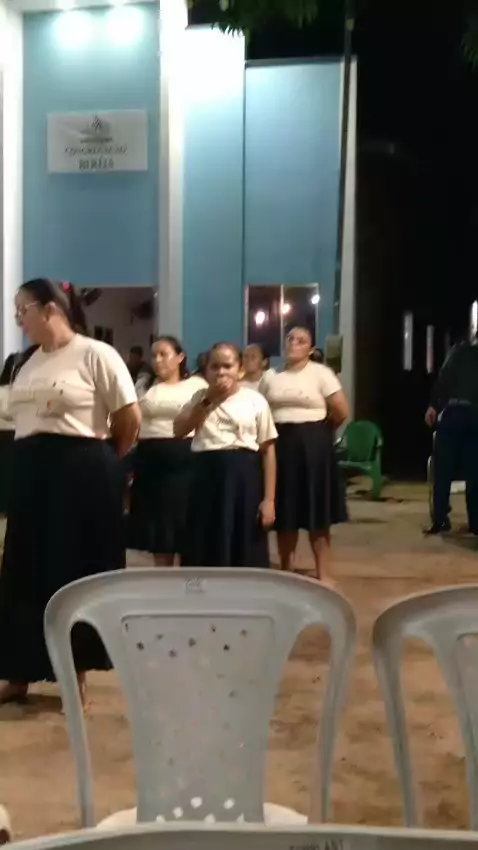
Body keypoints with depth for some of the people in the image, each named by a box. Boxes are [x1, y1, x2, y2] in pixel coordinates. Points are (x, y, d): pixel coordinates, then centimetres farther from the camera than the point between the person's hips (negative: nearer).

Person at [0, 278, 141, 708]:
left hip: (82, 474, -7)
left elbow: (130, 418, -9)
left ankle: (76, 673, 17)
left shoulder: (96, 355, -8)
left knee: (78, 571, 2)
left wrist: (104, 462, 3)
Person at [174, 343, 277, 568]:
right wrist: (208, 399, -7)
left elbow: (268, 450, 1)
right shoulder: (200, 397, 11)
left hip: (244, 477, -2)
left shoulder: (255, 400, 2)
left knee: (245, 556, 3)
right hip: (206, 475, 2)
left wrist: (269, 499, -5)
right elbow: (179, 430, -2)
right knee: (205, 553, 5)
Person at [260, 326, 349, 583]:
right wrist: (278, 430, 4)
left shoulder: (321, 373, -3)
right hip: (280, 444, 3)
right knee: (285, 513, 9)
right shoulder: (271, 376, 9)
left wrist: (319, 430, 4)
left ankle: (323, 573, 11)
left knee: (317, 513, 2)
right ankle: (286, 569, 21)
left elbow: (342, 411, -6)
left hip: (312, 445, -3)